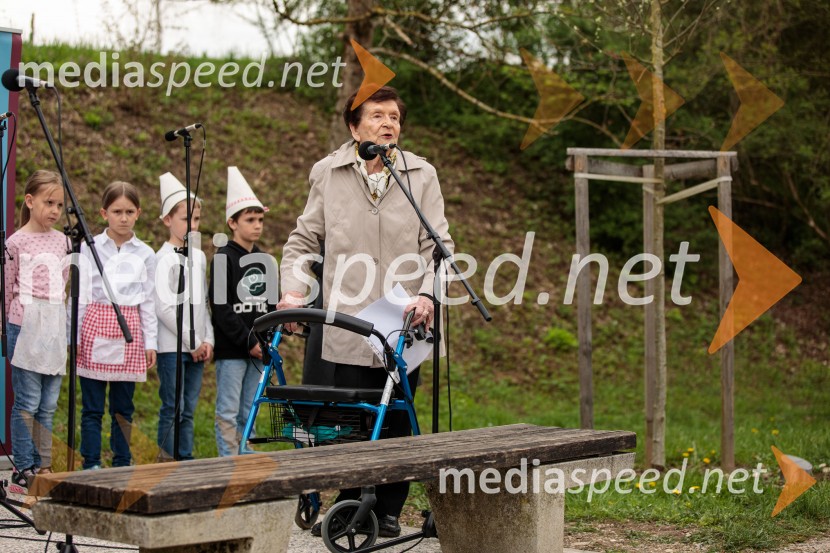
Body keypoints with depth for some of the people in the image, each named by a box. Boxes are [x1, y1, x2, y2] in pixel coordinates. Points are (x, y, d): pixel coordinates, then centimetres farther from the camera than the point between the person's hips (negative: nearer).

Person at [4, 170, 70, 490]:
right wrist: (18, 319, 3)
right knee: (27, 401, -4)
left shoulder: (62, 241, 11)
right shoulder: (17, 242, -4)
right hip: (26, 327, -5)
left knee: (49, 403, 7)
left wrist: (59, 320, 14)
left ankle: (42, 466, 12)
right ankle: (23, 468, 1)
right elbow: (8, 289, 1)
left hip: (55, 328, 5)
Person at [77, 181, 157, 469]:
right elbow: (81, 294, 2)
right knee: (92, 405, 0)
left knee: (123, 407, 7)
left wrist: (150, 342, 8)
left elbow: (148, 300, 11)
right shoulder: (90, 248, 1)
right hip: (96, 327, -2)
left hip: (129, 331, 2)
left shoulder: (145, 254, 7)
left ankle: (122, 464, 15)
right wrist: (75, 336, -1)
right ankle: (91, 464, 6)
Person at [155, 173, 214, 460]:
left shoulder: (199, 257, 13)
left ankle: (186, 460, 13)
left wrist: (207, 340, 6)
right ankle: (167, 463, 0)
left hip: (197, 347, 6)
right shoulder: (164, 259, -8)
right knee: (172, 409, -5)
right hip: (172, 346, -6)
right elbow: (165, 307, -14)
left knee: (188, 410, 9)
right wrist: (192, 342, -12)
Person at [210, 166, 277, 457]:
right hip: (231, 348, -6)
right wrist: (248, 342, -16)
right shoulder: (224, 258, -8)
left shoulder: (265, 261, 13)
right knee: (228, 411, -2)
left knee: (248, 411, 11)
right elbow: (221, 307, -13)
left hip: (257, 348, 6)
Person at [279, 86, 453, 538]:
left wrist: (427, 293, -15)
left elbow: (437, 244, 1)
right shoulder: (327, 174, 5)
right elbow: (304, 240, 12)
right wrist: (293, 290, -3)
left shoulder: (422, 176, 4)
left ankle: (389, 510, 18)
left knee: (397, 421, 5)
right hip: (347, 326, 0)